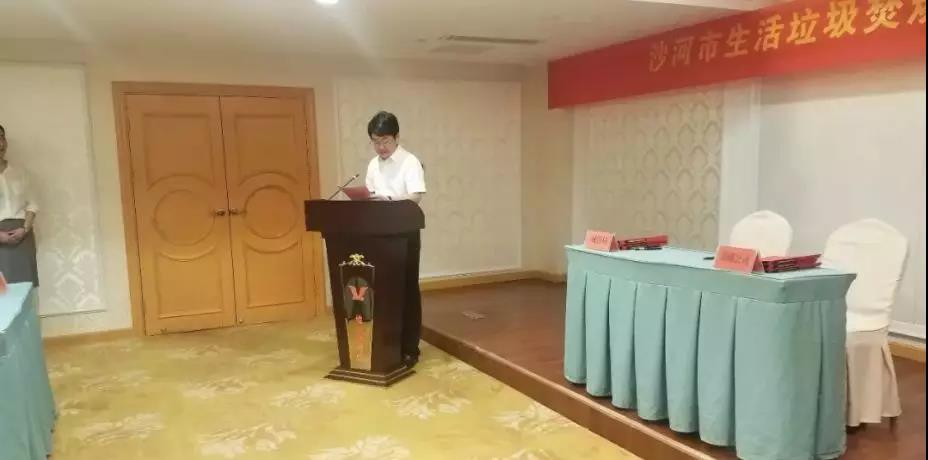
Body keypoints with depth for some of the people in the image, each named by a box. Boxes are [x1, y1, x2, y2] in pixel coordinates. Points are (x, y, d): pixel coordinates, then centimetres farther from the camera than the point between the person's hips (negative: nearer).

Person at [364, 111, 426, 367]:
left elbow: (415, 198, -20)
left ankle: (410, 348, 9)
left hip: (405, 234, -6)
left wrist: (388, 200, -35)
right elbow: (371, 197, 15)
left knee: (407, 290, 1)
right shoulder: (373, 165, 11)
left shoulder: (410, 163, -9)